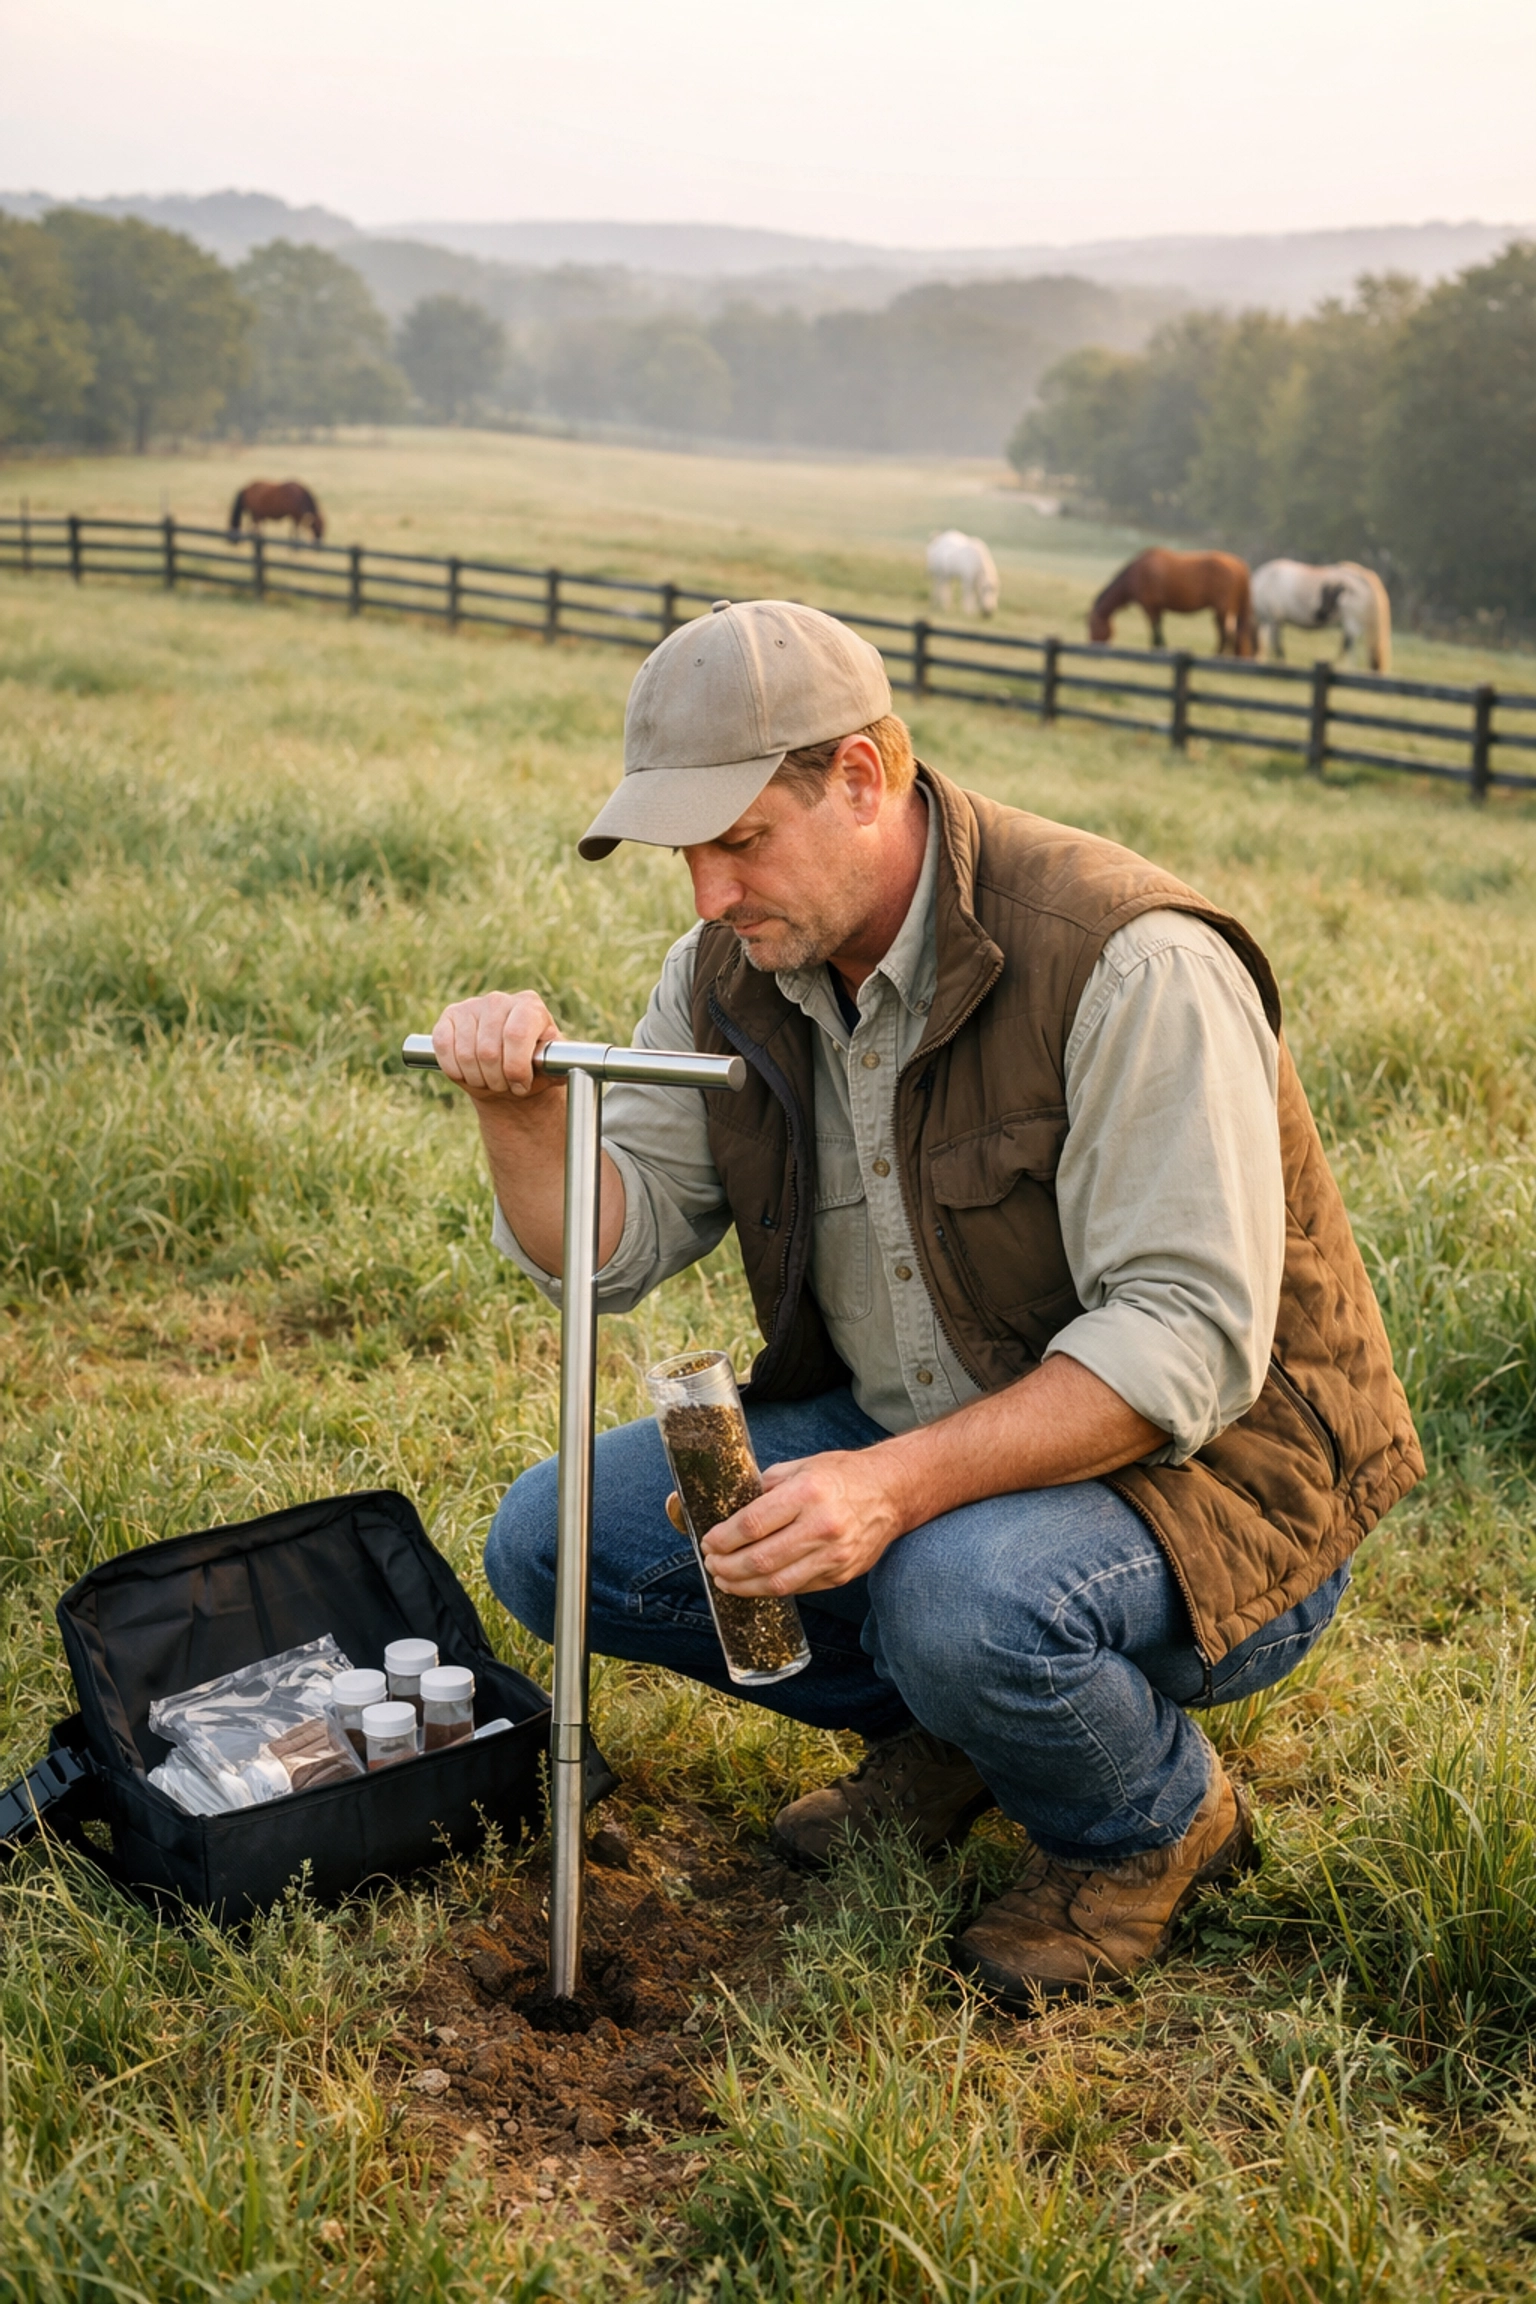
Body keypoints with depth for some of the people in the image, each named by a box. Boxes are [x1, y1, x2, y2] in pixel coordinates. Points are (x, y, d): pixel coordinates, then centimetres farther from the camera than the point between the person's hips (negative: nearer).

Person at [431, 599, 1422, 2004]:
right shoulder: (736, 970, -2)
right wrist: (523, 1106, -22)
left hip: (1194, 1470, -6)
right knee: (553, 1540, -7)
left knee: (961, 1597, -38)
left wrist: (901, 1484, -40)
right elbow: (608, 1249, -1)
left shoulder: (1131, 963, -24)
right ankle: (943, 1729, 12)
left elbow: (1185, 1341, -29)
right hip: (908, 1436, 7)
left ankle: (1157, 1822, -2)